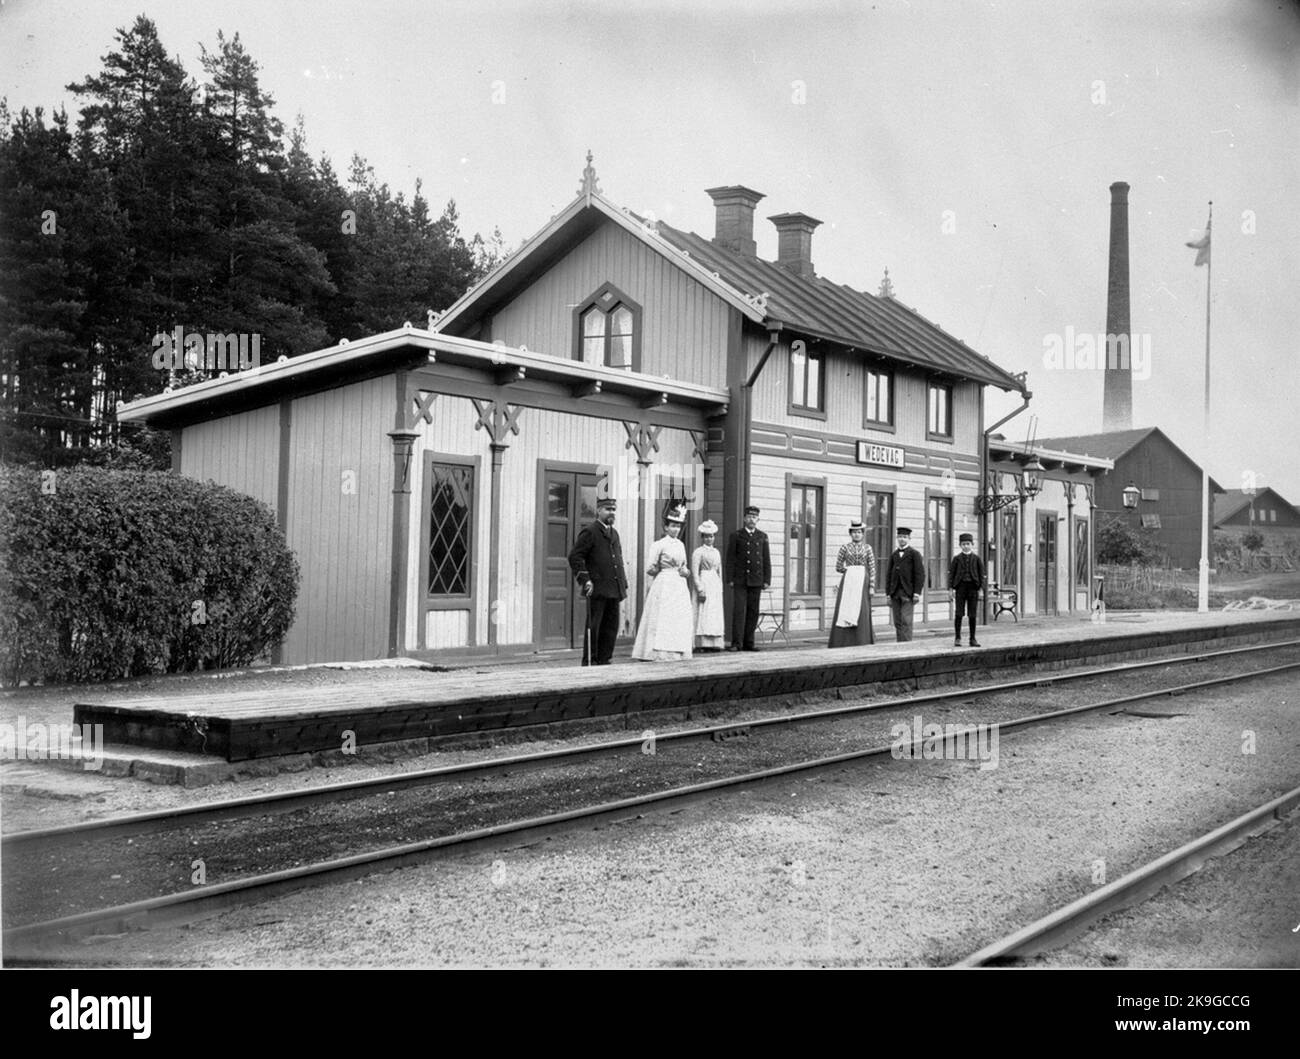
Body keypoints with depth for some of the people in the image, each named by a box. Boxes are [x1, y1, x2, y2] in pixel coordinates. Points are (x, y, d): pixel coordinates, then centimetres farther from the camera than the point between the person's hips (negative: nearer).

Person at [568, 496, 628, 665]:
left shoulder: (614, 533, 19)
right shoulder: (590, 532, -5)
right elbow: (574, 557, -9)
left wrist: (624, 583, 18)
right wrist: (585, 580, -16)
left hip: (614, 590, 7)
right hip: (597, 590, -7)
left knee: (611, 627, 8)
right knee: (593, 627, -3)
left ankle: (604, 661, 15)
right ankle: (588, 663, 2)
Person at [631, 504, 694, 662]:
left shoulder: (681, 545, 14)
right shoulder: (659, 545, -5)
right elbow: (649, 568, -8)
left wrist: (686, 572, 1)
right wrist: (669, 572, -1)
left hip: (680, 587, 7)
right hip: (664, 585, -6)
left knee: (680, 622, 3)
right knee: (663, 620, -9)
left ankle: (677, 653, 7)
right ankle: (659, 654, -7)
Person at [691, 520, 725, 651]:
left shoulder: (716, 552, 16)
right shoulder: (698, 552, -5)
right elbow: (694, 573, -10)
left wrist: (720, 588, 14)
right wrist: (700, 589, -16)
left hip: (715, 586, 7)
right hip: (704, 583, -7)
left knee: (716, 615, 5)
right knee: (704, 614, -7)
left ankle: (714, 644, 7)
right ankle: (703, 644, -6)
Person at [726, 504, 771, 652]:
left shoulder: (762, 537, 11)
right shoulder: (736, 536, 4)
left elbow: (767, 560, 10)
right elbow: (730, 559, 2)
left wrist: (767, 580, 4)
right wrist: (730, 579, -5)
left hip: (756, 581, 3)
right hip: (740, 581, -3)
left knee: (753, 612, 4)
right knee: (739, 611, -8)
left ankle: (748, 643, 10)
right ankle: (736, 643, -8)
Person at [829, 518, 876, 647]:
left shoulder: (867, 548, 7)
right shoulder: (844, 548, 7)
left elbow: (872, 569, 3)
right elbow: (838, 567, 9)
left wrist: (871, 587, -4)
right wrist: (850, 570, -3)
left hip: (862, 582, 0)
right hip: (847, 582, 0)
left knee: (861, 612, -2)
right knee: (844, 611, -4)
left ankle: (861, 645, 5)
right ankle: (843, 644, 0)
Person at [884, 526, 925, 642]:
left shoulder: (914, 554, 2)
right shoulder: (893, 554, 16)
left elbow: (920, 574, -4)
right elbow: (888, 574, 15)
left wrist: (917, 592, -12)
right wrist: (888, 593, 8)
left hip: (907, 592, -5)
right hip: (895, 592, 5)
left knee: (906, 621, -11)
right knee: (897, 622, 3)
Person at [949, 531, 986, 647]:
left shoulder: (977, 558, 5)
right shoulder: (957, 558, 4)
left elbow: (981, 574, 5)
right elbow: (951, 573, 3)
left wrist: (980, 589, -2)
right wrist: (950, 589, -3)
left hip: (973, 587, 1)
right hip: (960, 587, -1)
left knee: (972, 615, 4)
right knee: (958, 614, -1)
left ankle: (973, 639, 10)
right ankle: (957, 638, 5)